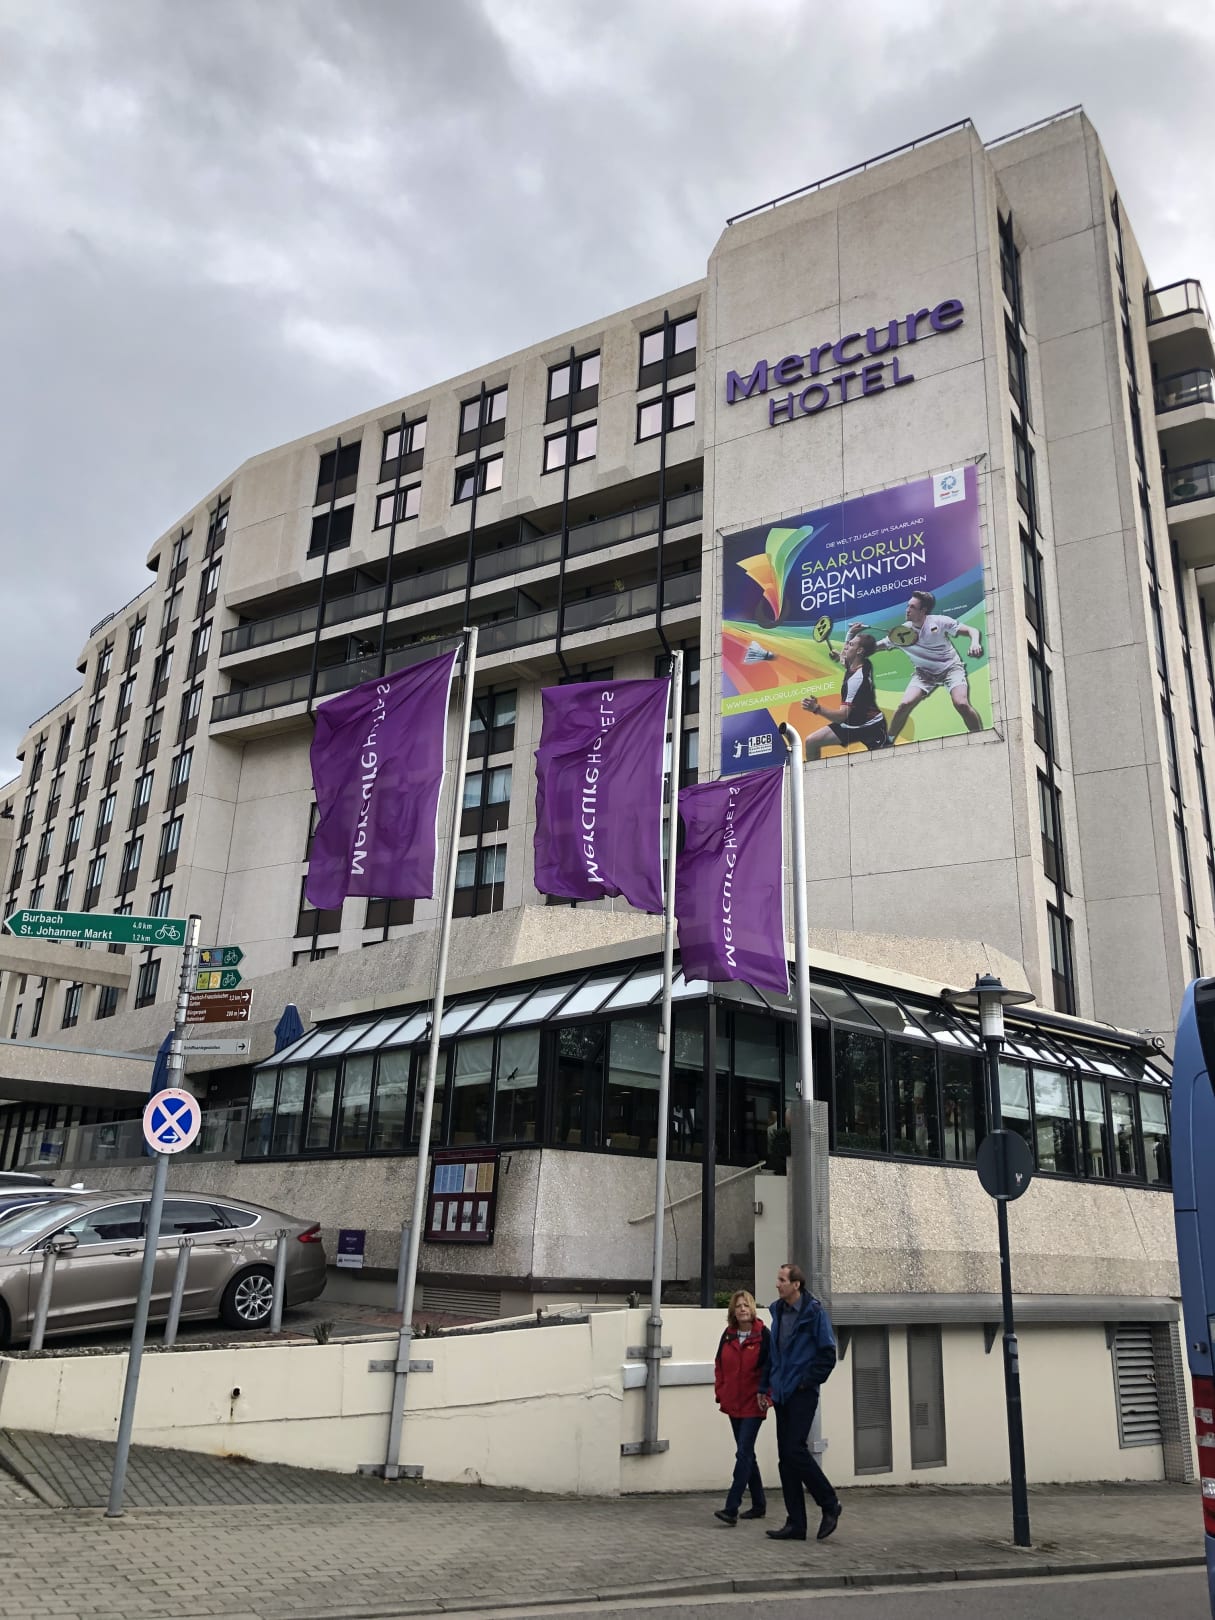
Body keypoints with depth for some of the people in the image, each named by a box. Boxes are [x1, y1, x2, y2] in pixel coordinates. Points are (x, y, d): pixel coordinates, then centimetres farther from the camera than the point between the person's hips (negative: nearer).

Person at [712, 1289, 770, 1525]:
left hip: (753, 1405, -6)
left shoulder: (763, 1336, -10)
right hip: (733, 1404, 6)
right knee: (746, 1454, 15)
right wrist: (720, 1391, 7)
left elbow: (770, 1368, -10)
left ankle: (731, 1509, -11)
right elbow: (719, 1365, 15)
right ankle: (759, 1504, 27)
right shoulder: (728, 1335, 6)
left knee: (743, 1453, -10)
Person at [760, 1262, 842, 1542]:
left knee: (795, 1451, -11)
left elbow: (827, 1354, -10)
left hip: (802, 1394, -7)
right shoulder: (778, 1311, 10)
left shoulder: (814, 1313, -10)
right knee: (786, 1456, 7)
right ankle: (795, 1523, 13)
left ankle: (830, 1504, 9)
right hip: (781, 1394, 7)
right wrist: (764, 1387, 14)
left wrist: (808, 1381, -11)